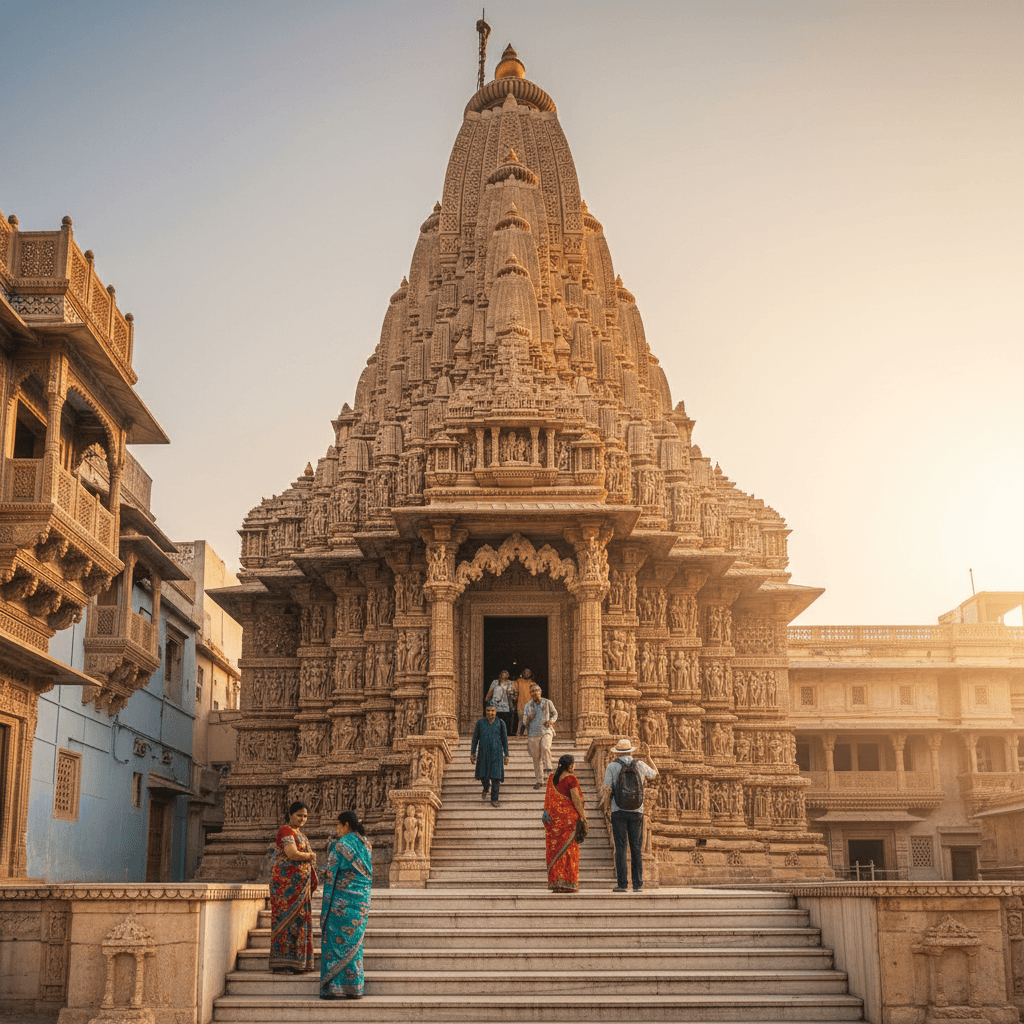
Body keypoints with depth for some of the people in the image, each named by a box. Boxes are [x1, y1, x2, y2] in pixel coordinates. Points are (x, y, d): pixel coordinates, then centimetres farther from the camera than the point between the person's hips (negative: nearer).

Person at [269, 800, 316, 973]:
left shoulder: (299, 834, 21)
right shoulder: (286, 831, -8)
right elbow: (292, 854, -20)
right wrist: (310, 856, -5)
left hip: (300, 886, 9)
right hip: (287, 883, -9)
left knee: (298, 920, 8)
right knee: (287, 919, -9)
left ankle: (295, 963, 11)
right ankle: (281, 965, -8)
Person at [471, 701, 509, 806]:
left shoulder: (500, 723, -1)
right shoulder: (480, 723, 0)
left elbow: (505, 740, 3)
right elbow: (475, 738, 6)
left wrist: (506, 755, 1)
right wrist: (472, 753, 3)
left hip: (496, 753, -1)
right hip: (484, 753, 2)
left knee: (495, 776, -7)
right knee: (483, 775, 11)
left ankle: (494, 800, -1)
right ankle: (486, 788, 44)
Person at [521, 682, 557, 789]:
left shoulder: (547, 703, 3)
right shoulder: (528, 706, 6)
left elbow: (555, 714, 14)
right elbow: (525, 722, 7)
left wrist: (550, 721, -5)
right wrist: (528, 718, -15)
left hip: (546, 731, -2)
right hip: (533, 734, 2)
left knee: (545, 747, -31)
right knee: (536, 758, 3)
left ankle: (549, 769, -13)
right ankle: (538, 780, 13)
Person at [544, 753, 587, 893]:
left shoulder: (552, 778, 9)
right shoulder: (571, 778, -10)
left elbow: (549, 798, 13)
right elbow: (576, 799, -12)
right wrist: (582, 817, -8)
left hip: (554, 817, 6)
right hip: (569, 817, -6)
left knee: (555, 849, 7)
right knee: (569, 850, 0)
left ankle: (555, 883, 6)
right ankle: (568, 883, -1)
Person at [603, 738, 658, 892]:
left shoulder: (612, 766, -1)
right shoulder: (640, 765, 5)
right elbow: (655, 773, 27)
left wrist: (605, 776, 12)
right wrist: (648, 757, 37)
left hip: (618, 811, -2)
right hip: (636, 811, 2)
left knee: (620, 848, -1)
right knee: (636, 849, 5)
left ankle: (621, 884, -6)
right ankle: (637, 884, 2)